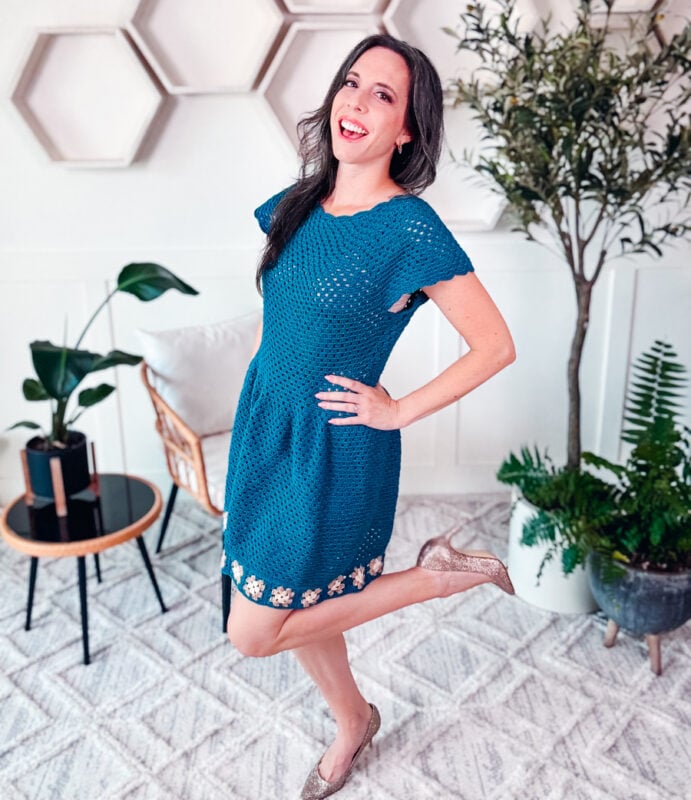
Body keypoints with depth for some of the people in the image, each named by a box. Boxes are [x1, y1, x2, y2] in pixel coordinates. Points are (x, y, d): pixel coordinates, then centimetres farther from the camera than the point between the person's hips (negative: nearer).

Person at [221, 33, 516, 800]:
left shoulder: (414, 230, -18)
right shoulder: (300, 205, 1)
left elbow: (496, 346, -15)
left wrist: (400, 411, -13)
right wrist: (265, 359, 9)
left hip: (333, 448, -6)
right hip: (264, 426, 7)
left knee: (254, 632, 2)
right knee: (301, 605, 19)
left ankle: (442, 572, 10)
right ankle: (353, 720, 47)